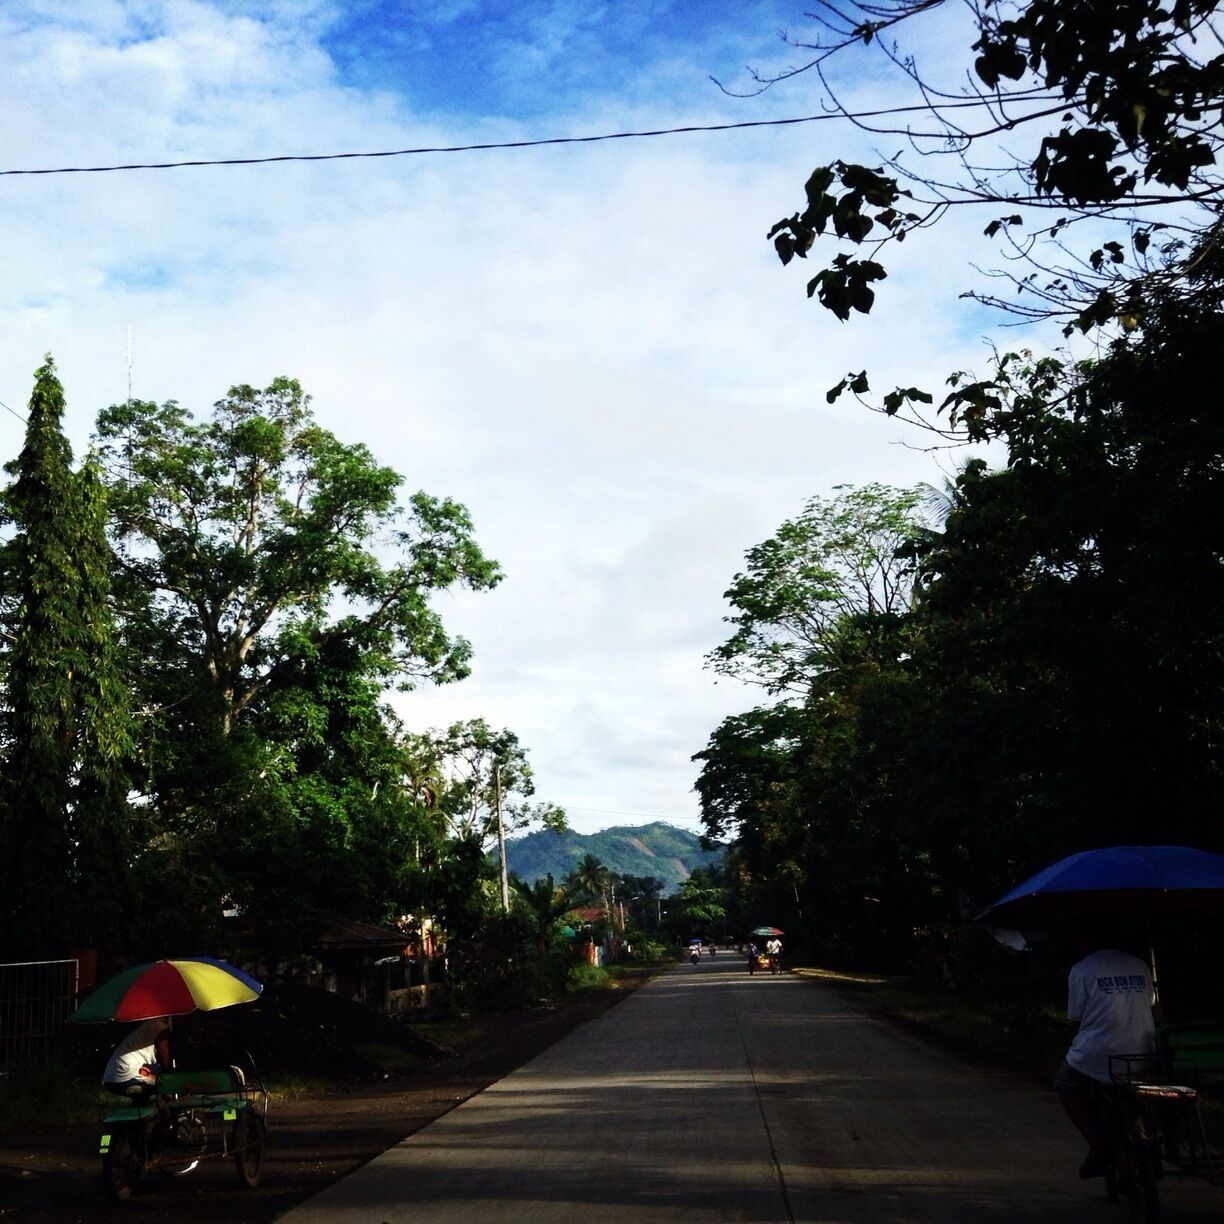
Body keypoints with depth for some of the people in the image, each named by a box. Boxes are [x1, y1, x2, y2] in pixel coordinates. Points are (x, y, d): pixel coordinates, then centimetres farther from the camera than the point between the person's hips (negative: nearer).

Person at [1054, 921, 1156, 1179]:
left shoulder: (1081, 969, -2)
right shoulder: (1140, 967, 10)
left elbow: (1076, 1017, 0)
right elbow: (1150, 1005, 16)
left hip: (1096, 1058, -5)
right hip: (1141, 1059, 5)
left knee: (1066, 1086, 21)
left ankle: (1098, 1145, 6)